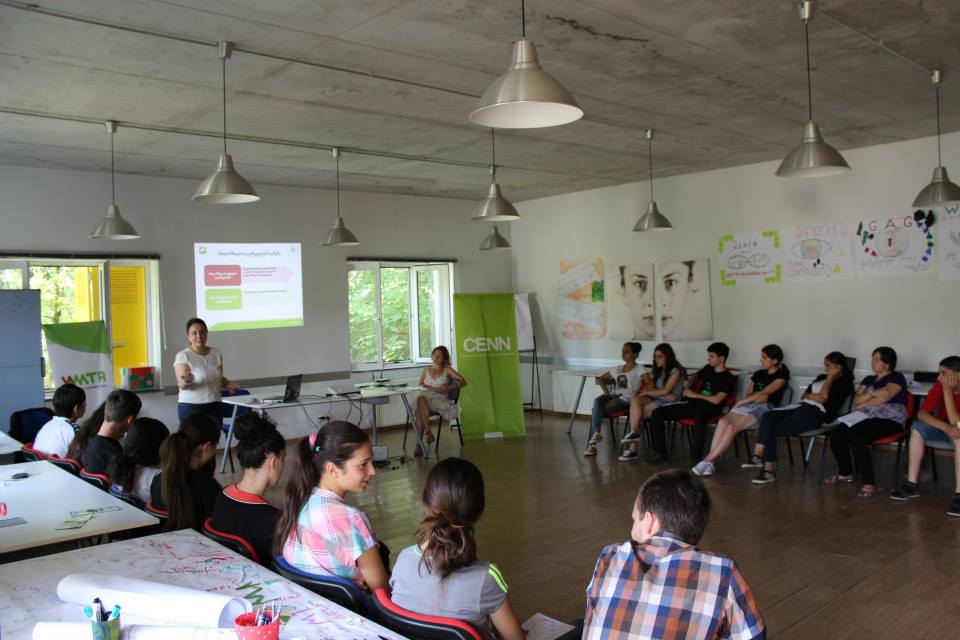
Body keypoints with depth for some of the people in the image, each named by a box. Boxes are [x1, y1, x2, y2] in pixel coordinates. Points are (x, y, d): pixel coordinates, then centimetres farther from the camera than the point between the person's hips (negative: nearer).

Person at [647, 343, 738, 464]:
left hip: (709, 408, -7)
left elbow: (716, 400, -14)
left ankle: (695, 456, -41)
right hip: (692, 404, 7)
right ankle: (660, 452, -9)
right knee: (657, 413, -11)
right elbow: (695, 377, 36)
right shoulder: (708, 369, 16)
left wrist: (694, 395, -6)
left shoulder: (728, 378, -3)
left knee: (699, 414, -45)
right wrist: (689, 384, 14)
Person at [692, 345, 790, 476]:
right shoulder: (758, 374, 23)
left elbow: (764, 393, -9)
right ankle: (711, 462, -33)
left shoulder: (781, 376, 2)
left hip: (765, 408, -6)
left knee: (732, 427, -29)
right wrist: (756, 397, -5)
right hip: (748, 405, 6)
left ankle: (708, 460, -28)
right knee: (723, 421, -26)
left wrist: (742, 402, -6)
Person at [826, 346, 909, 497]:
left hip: (890, 419, -7)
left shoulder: (896, 377, 4)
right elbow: (856, 400, 10)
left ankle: (869, 484, -31)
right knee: (836, 434, -19)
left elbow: (885, 397, -14)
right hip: (867, 417, 7)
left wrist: (864, 404, -2)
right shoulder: (869, 379, 24)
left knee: (856, 437, -35)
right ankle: (845, 473, 5)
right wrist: (873, 393, -7)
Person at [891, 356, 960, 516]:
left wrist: (947, 391, -37)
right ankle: (911, 484, -20)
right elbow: (922, 413, -20)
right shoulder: (940, 384, -14)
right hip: (942, 428, 4)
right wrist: (946, 427, -37)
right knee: (917, 428, -25)